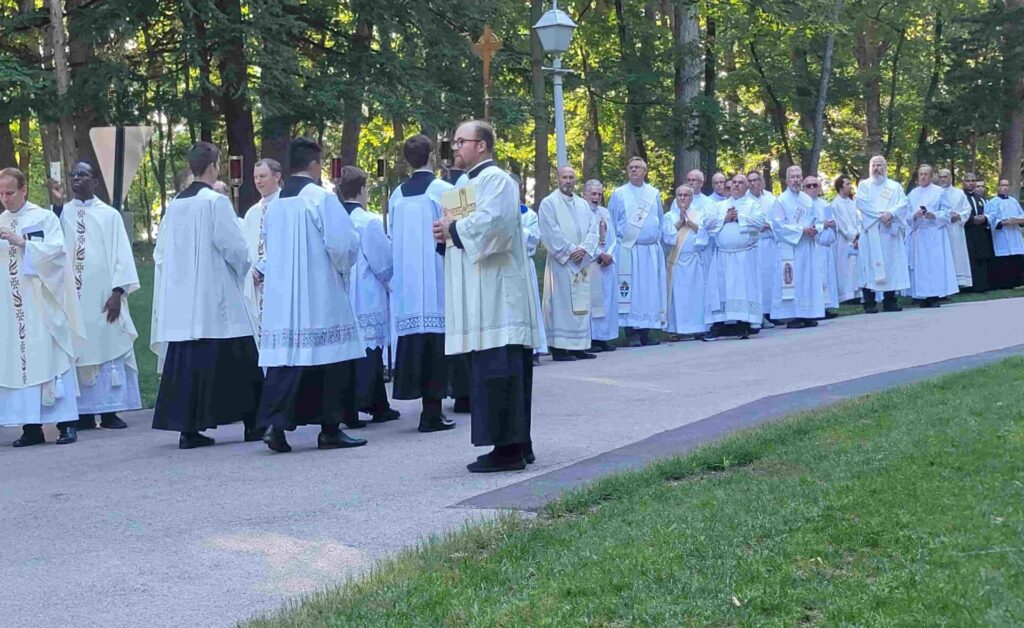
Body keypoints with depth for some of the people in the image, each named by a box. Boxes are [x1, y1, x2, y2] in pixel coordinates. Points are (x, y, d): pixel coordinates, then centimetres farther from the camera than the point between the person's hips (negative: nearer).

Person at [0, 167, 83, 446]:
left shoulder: (44, 218, 2)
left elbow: (55, 250, -10)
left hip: (41, 304, -4)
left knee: (49, 358, -3)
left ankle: (66, 423, 1)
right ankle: (31, 426, 3)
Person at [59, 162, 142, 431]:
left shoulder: (110, 215, 4)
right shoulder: (62, 214, 8)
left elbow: (121, 254, -1)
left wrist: (117, 291, -8)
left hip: (102, 295, -1)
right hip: (71, 297, 1)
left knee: (107, 347, -1)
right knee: (77, 352, 2)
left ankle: (109, 411, 3)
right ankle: (84, 412, 5)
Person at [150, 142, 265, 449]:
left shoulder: (174, 205, 8)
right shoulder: (216, 202, -10)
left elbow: (161, 252, 13)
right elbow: (236, 247, -11)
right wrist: (243, 267, 9)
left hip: (180, 296, 6)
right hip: (215, 296, -6)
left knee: (185, 360, 6)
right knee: (236, 360, 3)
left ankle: (188, 428, 4)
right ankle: (252, 423, 7)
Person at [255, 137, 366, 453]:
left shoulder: (275, 205, 10)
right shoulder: (321, 198, -10)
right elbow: (343, 242, -13)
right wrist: (343, 266, 5)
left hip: (281, 297, 6)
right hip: (320, 296, -6)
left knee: (285, 356, 4)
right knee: (331, 357, 2)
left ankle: (275, 422, -6)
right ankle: (330, 429, 5)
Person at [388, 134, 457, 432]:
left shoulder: (397, 195, 6)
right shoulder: (443, 189, -6)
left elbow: (392, 239, 10)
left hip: (406, 281, 5)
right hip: (436, 278, -5)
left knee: (413, 337, 7)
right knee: (435, 339, -3)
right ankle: (432, 412, -4)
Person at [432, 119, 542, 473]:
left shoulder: (495, 179, -9)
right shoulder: (474, 181, 22)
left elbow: (490, 222, -23)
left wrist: (453, 228, -9)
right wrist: (449, 232, 6)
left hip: (495, 289, -10)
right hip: (481, 289, 10)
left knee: (496, 369, -11)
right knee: (506, 368, 10)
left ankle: (507, 448, -11)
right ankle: (518, 444, 13)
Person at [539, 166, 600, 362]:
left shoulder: (583, 204, 16)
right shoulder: (549, 203, -2)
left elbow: (593, 229, 8)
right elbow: (550, 232, -10)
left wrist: (584, 249, -9)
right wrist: (570, 251, -14)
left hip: (581, 262, 6)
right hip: (560, 262, -6)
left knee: (581, 303, 5)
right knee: (561, 303, -8)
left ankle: (579, 346, 9)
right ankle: (559, 348, -7)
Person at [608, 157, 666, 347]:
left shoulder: (654, 194, 13)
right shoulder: (618, 194, 6)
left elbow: (660, 222, 18)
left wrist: (658, 241, 9)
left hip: (651, 250, 3)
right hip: (628, 251, -3)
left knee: (650, 291, 2)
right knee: (630, 291, -7)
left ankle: (645, 332, 7)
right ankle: (632, 333, -5)